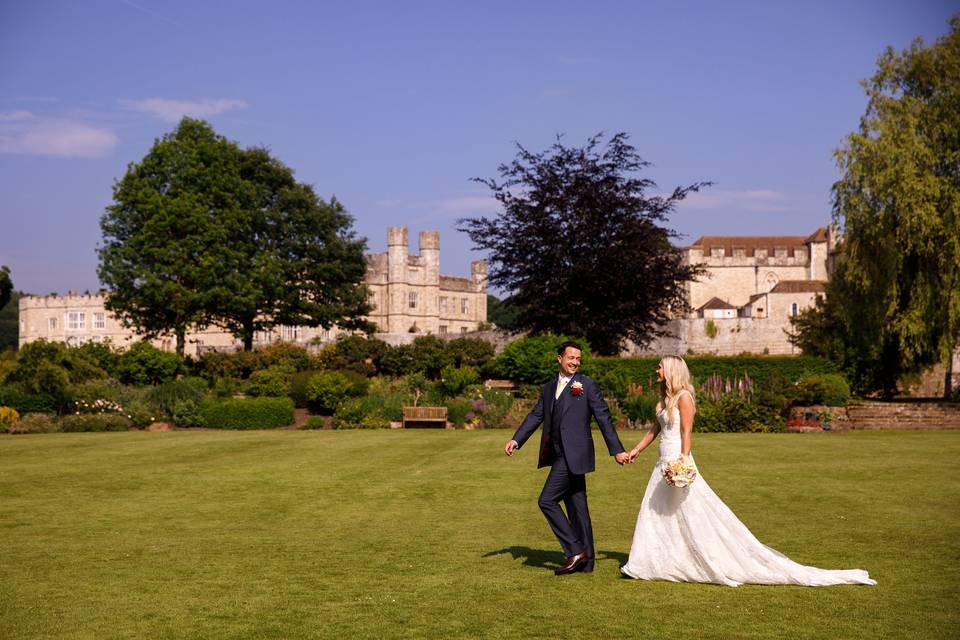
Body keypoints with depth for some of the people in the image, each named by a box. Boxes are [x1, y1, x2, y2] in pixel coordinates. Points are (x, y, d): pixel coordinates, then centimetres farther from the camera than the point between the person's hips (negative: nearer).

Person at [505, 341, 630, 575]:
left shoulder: (587, 385, -3)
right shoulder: (548, 388, 16)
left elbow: (603, 418, -3)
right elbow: (535, 416, 12)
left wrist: (617, 450, -4)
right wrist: (516, 440, -2)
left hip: (574, 454, -7)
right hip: (561, 455, 7)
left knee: (547, 501, -11)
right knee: (577, 508, 11)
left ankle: (575, 551, -4)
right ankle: (584, 560, 18)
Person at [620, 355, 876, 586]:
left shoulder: (683, 397, -13)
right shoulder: (665, 398, 14)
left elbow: (686, 433, -18)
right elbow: (655, 429, 22)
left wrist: (683, 462, -25)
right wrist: (636, 450, 23)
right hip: (664, 463, 10)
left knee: (696, 517, -7)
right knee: (655, 513, 11)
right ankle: (646, 564, 17)